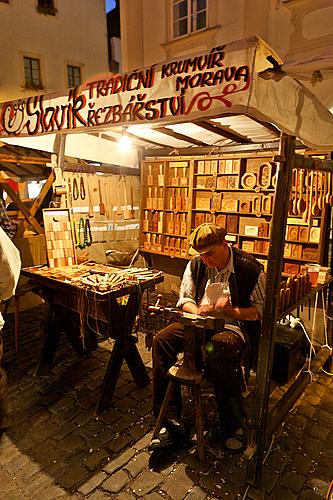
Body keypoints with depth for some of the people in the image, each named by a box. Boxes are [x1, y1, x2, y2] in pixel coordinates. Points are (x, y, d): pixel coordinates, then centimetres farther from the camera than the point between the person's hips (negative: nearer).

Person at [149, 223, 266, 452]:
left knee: (219, 350, -38)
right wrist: (198, 310, -10)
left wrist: (232, 311, -23)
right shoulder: (196, 265, 4)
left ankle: (234, 426, -12)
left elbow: (260, 311, -6)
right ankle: (171, 423, -14)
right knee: (161, 340, -19)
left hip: (234, 327, -4)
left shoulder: (250, 268, -9)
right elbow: (184, 298, 12)